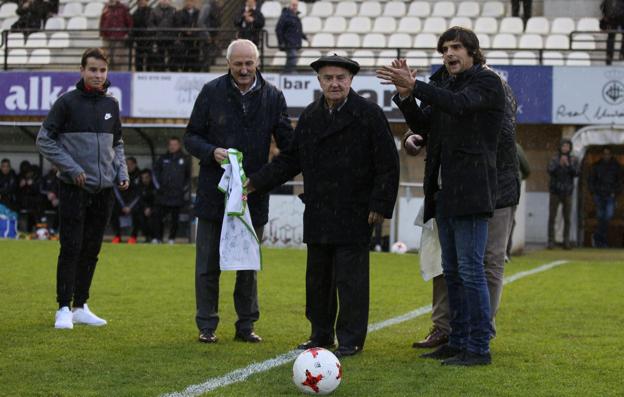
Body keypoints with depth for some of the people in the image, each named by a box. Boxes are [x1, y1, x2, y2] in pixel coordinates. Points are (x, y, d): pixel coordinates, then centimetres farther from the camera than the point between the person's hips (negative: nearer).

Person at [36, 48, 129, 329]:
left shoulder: (111, 105, 11)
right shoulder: (67, 102, -4)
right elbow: (44, 140, -4)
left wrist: (122, 172, 7)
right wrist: (71, 167, -12)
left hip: (104, 189, 5)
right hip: (74, 188, -5)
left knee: (91, 250, 8)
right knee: (71, 249, -6)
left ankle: (81, 306, 16)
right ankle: (64, 309, -1)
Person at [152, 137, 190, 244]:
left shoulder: (184, 160, 6)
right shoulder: (163, 159, 8)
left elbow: (189, 176, 13)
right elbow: (155, 172, 13)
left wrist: (186, 189, 6)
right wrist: (158, 186, 4)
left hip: (178, 194, -1)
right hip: (163, 194, 1)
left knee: (175, 218, 2)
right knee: (158, 215, -5)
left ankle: (172, 238, 11)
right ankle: (158, 237, 2)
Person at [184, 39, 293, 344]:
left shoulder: (272, 97, 1)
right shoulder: (212, 92, -2)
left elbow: (287, 142, 5)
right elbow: (191, 137, 2)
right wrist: (212, 152, -17)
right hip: (214, 191, -1)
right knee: (208, 264, 4)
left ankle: (246, 324, 20)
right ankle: (206, 326, 13)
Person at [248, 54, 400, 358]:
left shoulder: (369, 115, -5)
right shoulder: (310, 116, 11)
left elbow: (387, 164, -5)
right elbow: (290, 160, 17)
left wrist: (380, 205, -11)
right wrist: (255, 182, 9)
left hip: (354, 215, -6)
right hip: (318, 214, 6)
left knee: (350, 278, -5)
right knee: (317, 278, 12)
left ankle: (351, 340, 3)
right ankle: (321, 335, 23)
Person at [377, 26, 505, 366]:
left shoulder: (486, 82, -4)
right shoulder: (445, 85, 19)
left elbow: (459, 104, -23)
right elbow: (423, 124, 12)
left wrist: (414, 87, -31)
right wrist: (405, 95, -6)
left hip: (470, 191, -9)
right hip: (443, 191, 9)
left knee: (470, 268, -10)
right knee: (452, 271, 12)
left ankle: (479, 347, -7)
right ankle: (458, 341, 20)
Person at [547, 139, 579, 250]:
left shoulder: (574, 160, 0)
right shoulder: (554, 159, -3)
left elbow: (576, 173, -11)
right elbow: (550, 172, -17)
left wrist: (568, 164, -27)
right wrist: (559, 164, -32)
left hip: (567, 193, 1)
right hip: (555, 192, -1)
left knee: (567, 219, 1)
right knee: (552, 218, -4)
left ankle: (566, 242, 6)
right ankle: (551, 242, -1)